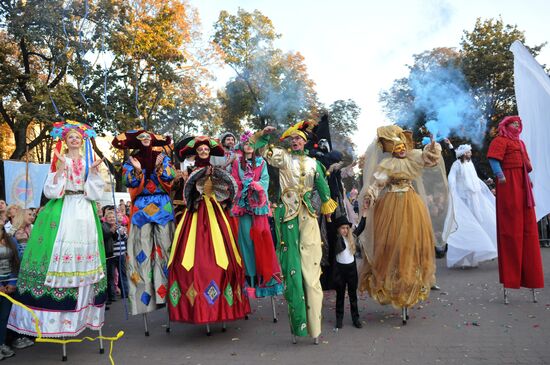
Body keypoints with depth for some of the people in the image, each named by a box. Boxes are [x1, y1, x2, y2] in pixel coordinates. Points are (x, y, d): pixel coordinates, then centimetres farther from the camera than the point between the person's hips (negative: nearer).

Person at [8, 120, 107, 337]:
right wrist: (61, 167, -14)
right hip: (63, 211, -2)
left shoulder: (88, 162, 14)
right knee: (60, 253, -9)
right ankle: (57, 311, -1)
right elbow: (51, 189, -3)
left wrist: (94, 172, -4)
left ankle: (82, 311, 7)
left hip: (84, 212, 3)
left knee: (85, 255, 0)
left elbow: (95, 191, 10)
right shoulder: (59, 161, 7)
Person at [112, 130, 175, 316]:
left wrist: (159, 166, -16)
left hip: (163, 205, 1)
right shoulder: (131, 160, 12)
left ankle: (166, 285, 3)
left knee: (164, 243, -3)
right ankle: (146, 287, -2)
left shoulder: (163, 158, 13)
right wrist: (137, 170, -17)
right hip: (142, 207, 0)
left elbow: (170, 176, -1)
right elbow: (129, 182, -2)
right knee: (143, 245, -5)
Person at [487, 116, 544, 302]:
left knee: (528, 227, 8)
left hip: (523, 185, 9)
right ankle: (510, 274, -1)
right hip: (509, 184, -9)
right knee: (511, 227, -7)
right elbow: (493, 158, -15)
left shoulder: (520, 142, 25)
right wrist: (500, 175, -25)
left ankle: (528, 272, 15)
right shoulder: (501, 140, -2)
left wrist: (529, 178, 19)